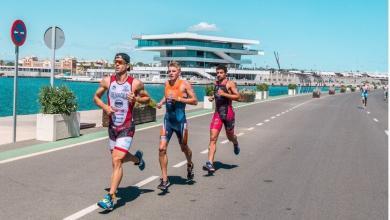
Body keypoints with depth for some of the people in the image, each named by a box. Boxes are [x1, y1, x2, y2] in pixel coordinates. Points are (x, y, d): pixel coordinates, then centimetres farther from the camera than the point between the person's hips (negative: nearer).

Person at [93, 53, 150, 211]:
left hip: (127, 128, -5)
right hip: (112, 126, 5)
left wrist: (136, 99, -15)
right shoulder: (107, 81, 0)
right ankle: (137, 158, 53)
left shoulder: (135, 83, -7)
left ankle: (110, 198, -12)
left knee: (117, 161, -15)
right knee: (118, 159, 19)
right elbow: (96, 97, 11)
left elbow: (147, 98, 6)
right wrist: (105, 107, -8)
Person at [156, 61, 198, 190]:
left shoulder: (184, 84, -9)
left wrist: (179, 99, -21)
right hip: (167, 120, 3)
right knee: (162, 148, -10)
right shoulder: (166, 83, 5)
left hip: (180, 121, -3)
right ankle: (164, 180, -3)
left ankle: (190, 165, 49)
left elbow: (195, 101, -12)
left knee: (184, 148, 16)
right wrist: (162, 102, 5)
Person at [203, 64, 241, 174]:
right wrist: (213, 97, 10)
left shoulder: (230, 84, -6)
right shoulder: (216, 83, 11)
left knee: (230, 136, 15)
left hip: (228, 112, -4)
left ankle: (236, 144, 53)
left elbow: (237, 97, -13)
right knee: (213, 138, -10)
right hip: (217, 113, 4)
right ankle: (210, 163, -15)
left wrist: (224, 94, -22)